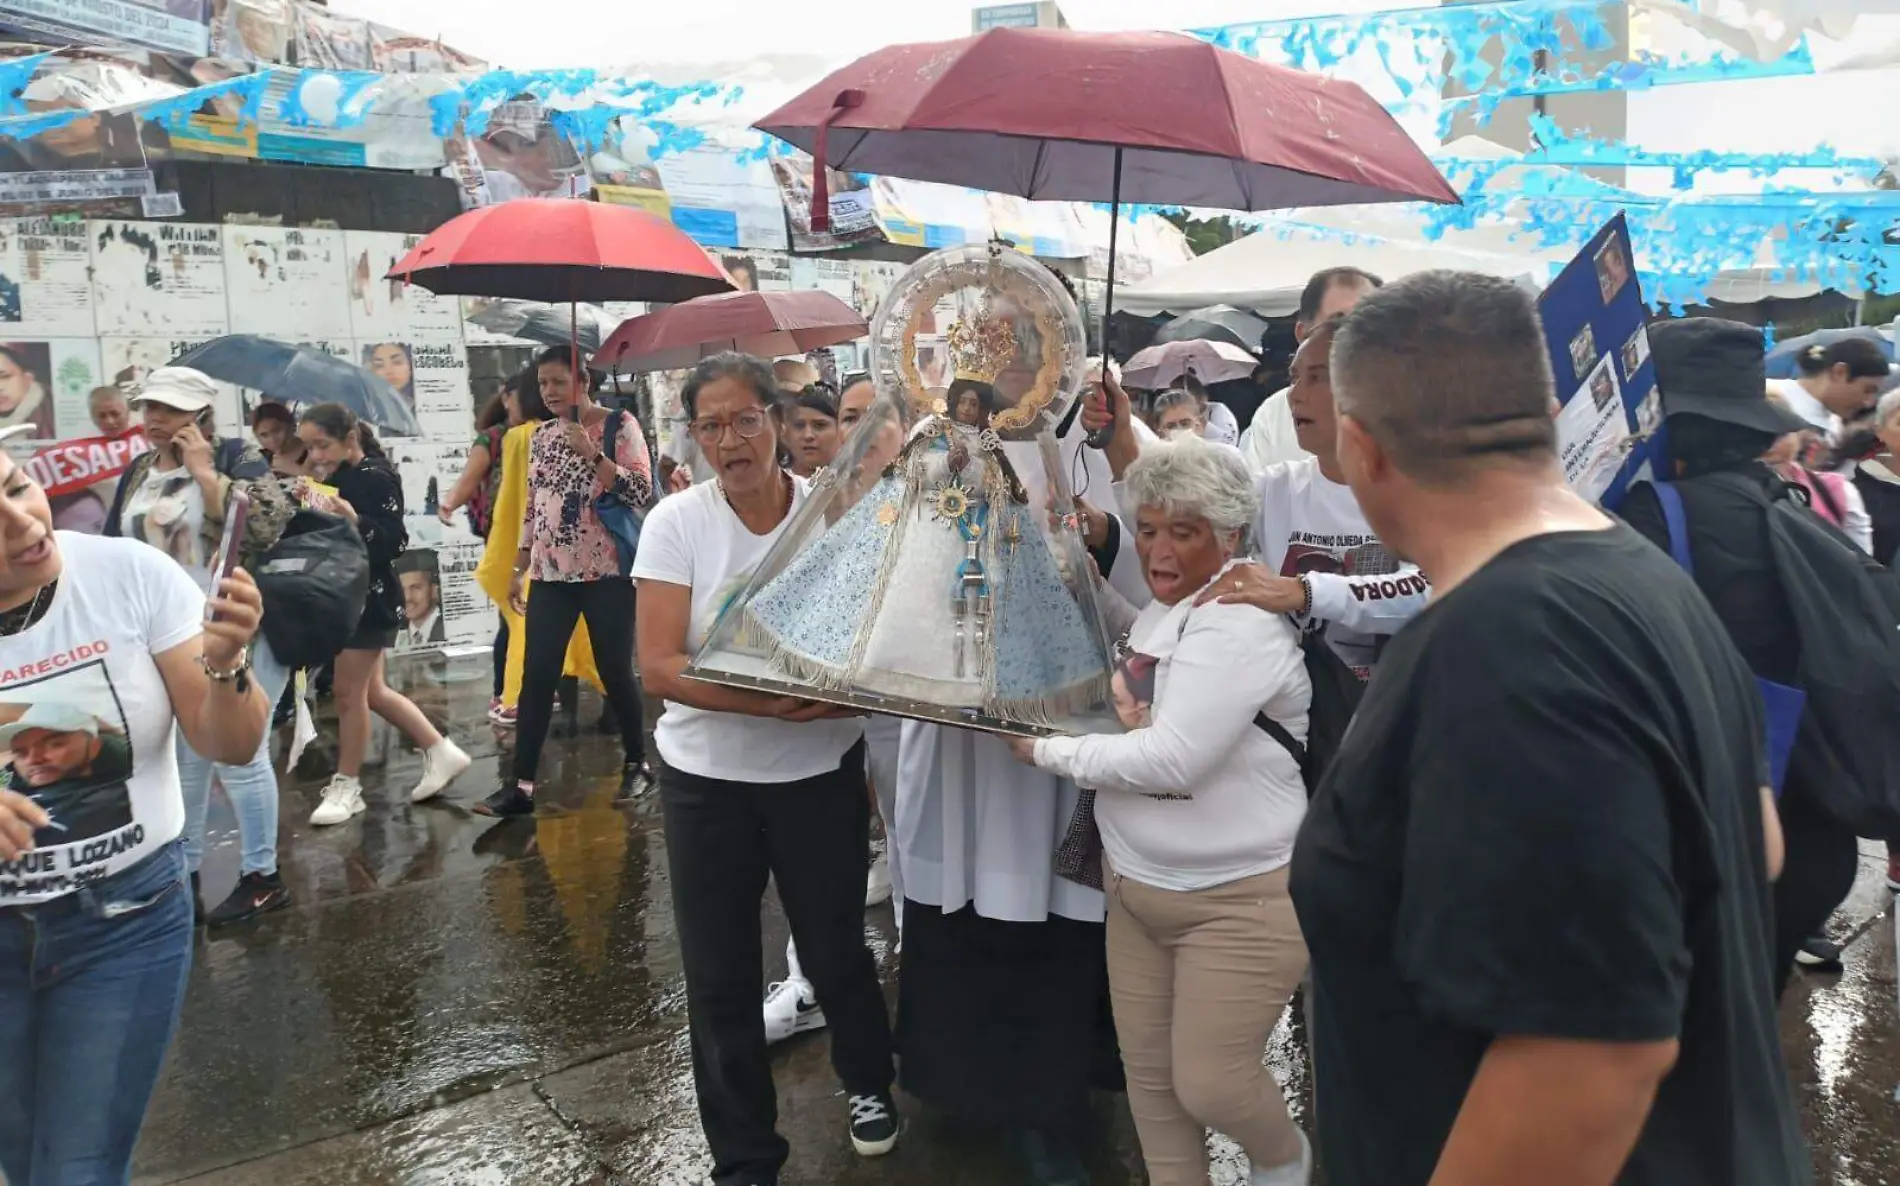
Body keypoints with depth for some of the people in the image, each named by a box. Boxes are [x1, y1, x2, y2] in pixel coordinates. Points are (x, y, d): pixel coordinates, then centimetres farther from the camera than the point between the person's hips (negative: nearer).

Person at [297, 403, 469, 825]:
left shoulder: (376, 477, -15)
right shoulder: (334, 477, 12)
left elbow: (395, 540, -22)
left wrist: (354, 521, -35)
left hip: (370, 599, -10)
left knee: (349, 692, -2)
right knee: (371, 692, 15)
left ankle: (346, 786, 11)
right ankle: (441, 753, 24)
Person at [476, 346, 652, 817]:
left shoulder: (619, 425, -4)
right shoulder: (541, 434, 12)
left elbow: (641, 492, -13)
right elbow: (532, 508, 16)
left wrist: (592, 453, -19)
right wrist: (518, 570, 14)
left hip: (607, 572, -4)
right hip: (550, 574, 5)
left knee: (615, 671, 4)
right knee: (536, 677, 0)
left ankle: (637, 762, 23)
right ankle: (520, 784, 2)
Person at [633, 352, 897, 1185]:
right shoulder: (675, 522, -10)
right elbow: (659, 666, -17)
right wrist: (772, 701, -29)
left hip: (820, 773, 0)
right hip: (706, 780, 0)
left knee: (835, 951, 16)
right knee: (719, 979, 9)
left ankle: (868, 1081, 48)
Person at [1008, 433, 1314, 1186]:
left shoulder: (1242, 624, -21)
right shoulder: (1155, 611, 8)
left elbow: (1174, 758, -28)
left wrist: (1047, 751, -17)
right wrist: (1120, 704, -6)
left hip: (1239, 897, -8)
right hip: (1136, 881, 8)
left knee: (1207, 1082, -1)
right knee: (1147, 1068, 13)